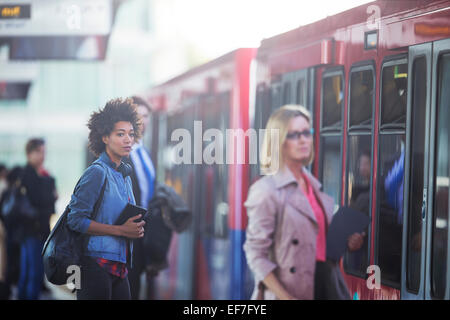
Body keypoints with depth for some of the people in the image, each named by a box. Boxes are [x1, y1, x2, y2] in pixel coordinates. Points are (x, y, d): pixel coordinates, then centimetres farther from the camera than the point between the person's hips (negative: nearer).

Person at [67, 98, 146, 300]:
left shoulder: (125, 176, 18)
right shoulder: (97, 172, -8)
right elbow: (76, 220, -15)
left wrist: (135, 229, 6)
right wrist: (120, 230, -16)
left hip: (119, 268, 8)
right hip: (97, 264, -8)